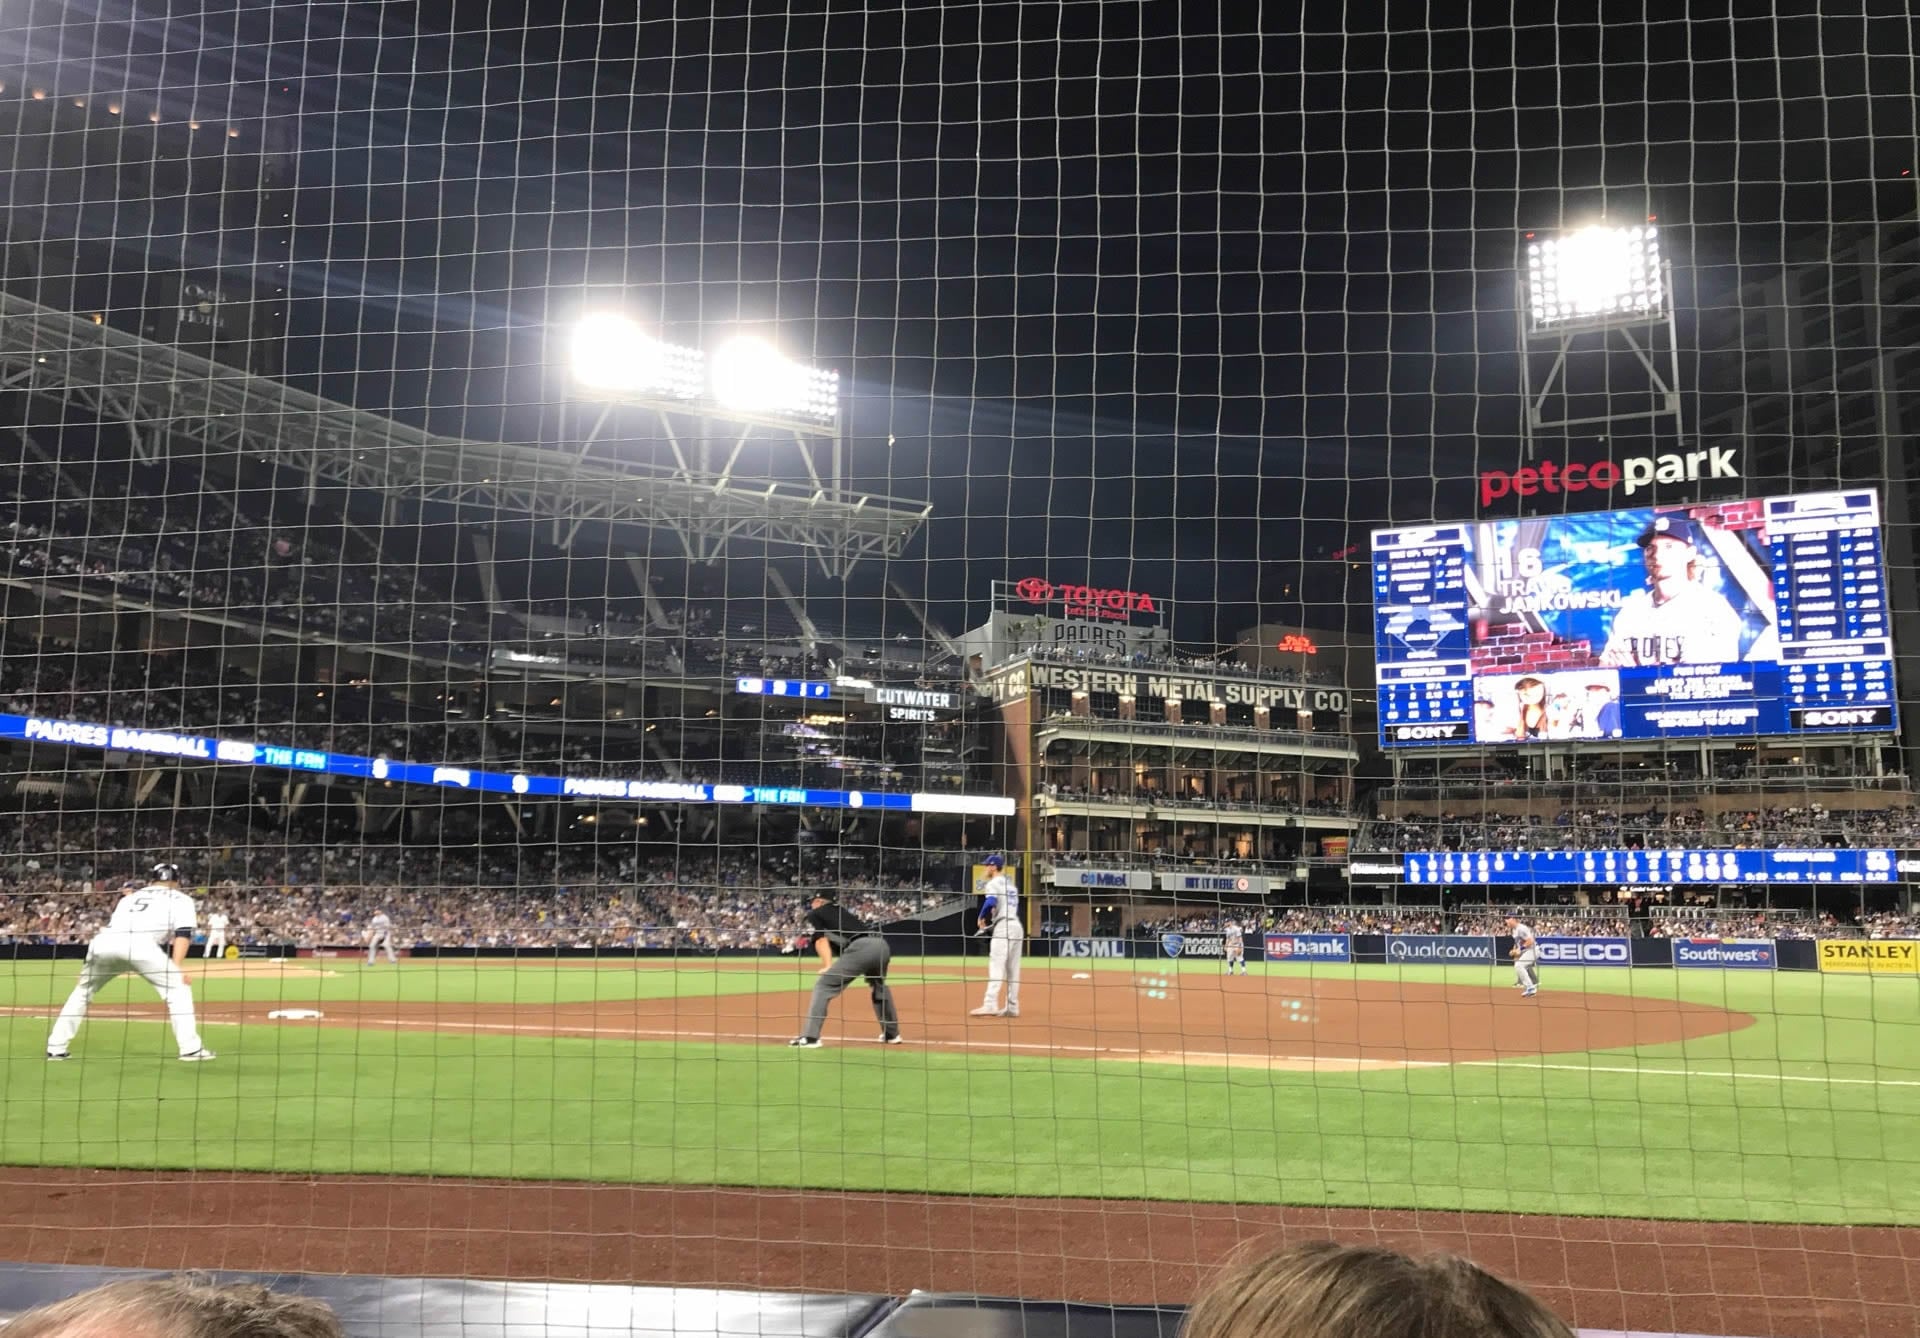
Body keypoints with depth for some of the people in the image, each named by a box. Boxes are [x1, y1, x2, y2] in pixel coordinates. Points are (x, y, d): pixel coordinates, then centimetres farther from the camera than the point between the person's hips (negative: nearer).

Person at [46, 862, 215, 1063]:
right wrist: (175, 968, -3)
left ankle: (56, 1048, 27)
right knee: (178, 987, 6)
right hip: (140, 942, -4)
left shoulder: (132, 895, 39)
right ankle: (191, 1049, -2)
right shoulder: (181, 899, 26)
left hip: (103, 940, 5)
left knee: (83, 991, 28)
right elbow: (183, 933, 8)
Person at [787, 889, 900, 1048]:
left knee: (823, 985, -1)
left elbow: (821, 940, 3)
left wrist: (828, 967, -8)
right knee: (879, 986, 33)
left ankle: (810, 1037, -10)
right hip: (882, 945, 7)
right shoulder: (841, 910, 36)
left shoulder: (814, 914, 18)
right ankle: (891, 1034, 37)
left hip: (860, 947, -7)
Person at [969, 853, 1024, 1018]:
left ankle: (990, 1005, -23)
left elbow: (990, 902, -21)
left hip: (1003, 927, -9)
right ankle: (1012, 1007, 9)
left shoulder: (994, 883, -3)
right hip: (1017, 926, 9)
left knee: (996, 967, -15)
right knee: (1013, 969, 9)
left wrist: (982, 918, -5)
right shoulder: (1011, 884, 24)